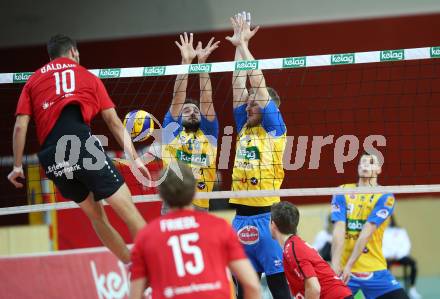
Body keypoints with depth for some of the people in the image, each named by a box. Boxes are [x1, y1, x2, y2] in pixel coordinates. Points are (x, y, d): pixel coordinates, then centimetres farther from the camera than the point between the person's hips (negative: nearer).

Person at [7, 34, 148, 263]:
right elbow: (113, 121, 14)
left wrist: (18, 166, 16)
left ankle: (132, 265, 20)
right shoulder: (87, 76, 19)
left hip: (51, 158, 4)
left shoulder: (34, 80, 24)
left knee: (95, 214, 19)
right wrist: (134, 158, 14)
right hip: (82, 144, -3)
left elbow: (20, 126, 12)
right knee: (126, 208, -2)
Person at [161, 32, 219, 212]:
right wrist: (186, 61, -3)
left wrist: (202, 62, 1)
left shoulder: (208, 134, 17)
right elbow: (178, 97, 5)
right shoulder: (171, 131, 14)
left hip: (200, 207, 2)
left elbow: (206, 99, 8)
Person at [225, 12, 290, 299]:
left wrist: (243, 43, 2)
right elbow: (239, 86, 13)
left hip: (266, 218, -6)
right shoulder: (245, 128, 14)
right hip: (240, 218, 6)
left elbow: (258, 83, -4)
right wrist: (239, 46, 14)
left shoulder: (275, 130, -1)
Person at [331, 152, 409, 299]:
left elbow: (366, 233, -12)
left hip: (374, 270, -1)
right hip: (343, 269, 1)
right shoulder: (342, 193, 4)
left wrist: (349, 265, -20)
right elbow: (339, 230, -8)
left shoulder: (385, 197, -2)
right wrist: (335, 264, -21)